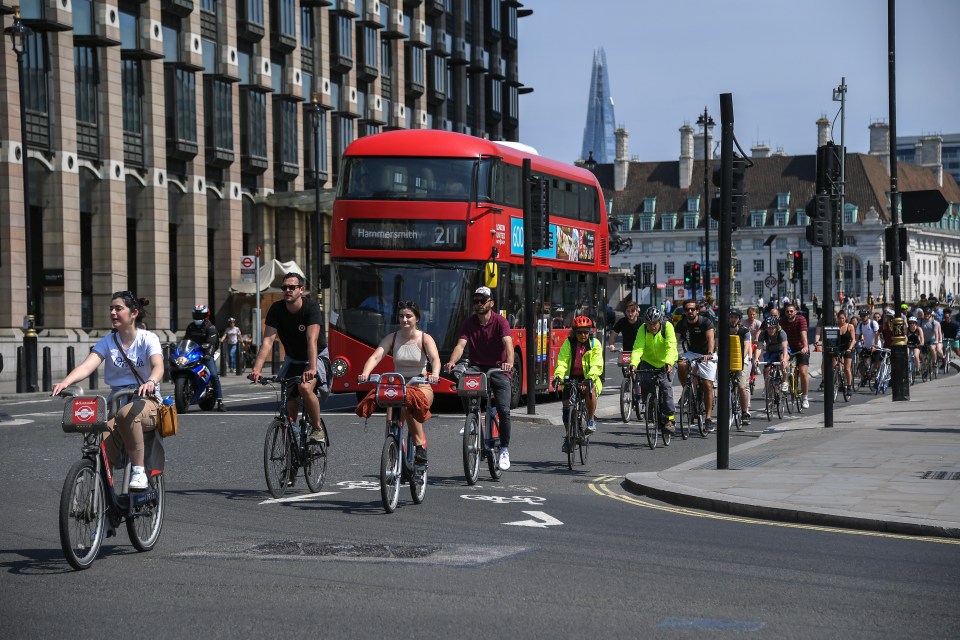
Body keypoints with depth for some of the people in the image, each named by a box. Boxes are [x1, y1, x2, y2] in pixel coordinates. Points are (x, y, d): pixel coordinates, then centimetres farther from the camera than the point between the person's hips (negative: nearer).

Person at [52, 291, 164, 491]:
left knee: (127, 414, -40)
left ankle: (139, 470, -29)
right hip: (116, 400, 3)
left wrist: (151, 381, -44)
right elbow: (87, 366, -8)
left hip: (145, 400, -3)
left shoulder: (148, 339, 0)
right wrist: (65, 382, -29)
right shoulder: (107, 341, 8)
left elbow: (158, 366, -19)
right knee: (102, 447, -25)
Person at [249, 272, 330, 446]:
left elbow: (312, 340, -37)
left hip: (317, 357, -4)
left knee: (305, 387, -31)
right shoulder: (276, 309, -14)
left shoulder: (311, 308, -24)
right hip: (292, 359, 4)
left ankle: (318, 429, -12)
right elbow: (268, 341, -21)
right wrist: (257, 368, -35)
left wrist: (312, 369, -51)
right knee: (290, 404, -5)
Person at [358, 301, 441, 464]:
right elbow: (376, 356, -11)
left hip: (421, 387, -3)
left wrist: (435, 374, -43)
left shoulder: (425, 339, -3)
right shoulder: (392, 338, 3)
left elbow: (435, 358, -21)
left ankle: (420, 443, -22)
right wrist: (365, 373, -31)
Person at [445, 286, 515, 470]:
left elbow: (508, 343, -24)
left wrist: (509, 362, -44)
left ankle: (504, 449, 4)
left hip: (498, 369, -2)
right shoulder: (469, 322, 0)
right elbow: (460, 345, -12)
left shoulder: (500, 321, -8)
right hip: (477, 367, 2)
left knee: (504, 410, -13)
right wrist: (452, 362, -33)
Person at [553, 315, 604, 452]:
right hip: (571, 377, 2)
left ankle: (591, 421, -19)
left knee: (591, 389, -35)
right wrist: (558, 375, -34)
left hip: (588, 377, -2)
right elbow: (562, 362, -15)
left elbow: (597, 365, -18)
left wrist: (591, 377, -37)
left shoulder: (595, 344, -7)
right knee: (566, 405, -8)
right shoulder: (568, 343, -4)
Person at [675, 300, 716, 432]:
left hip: (706, 355, -3)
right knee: (681, 365, -30)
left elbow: (710, 338, -30)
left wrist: (709, 354, -48)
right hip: (690, 353, 3)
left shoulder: (706, 322, -16)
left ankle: (708, 418, -7)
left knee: (707, 385, -11)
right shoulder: (682, 324, -5)